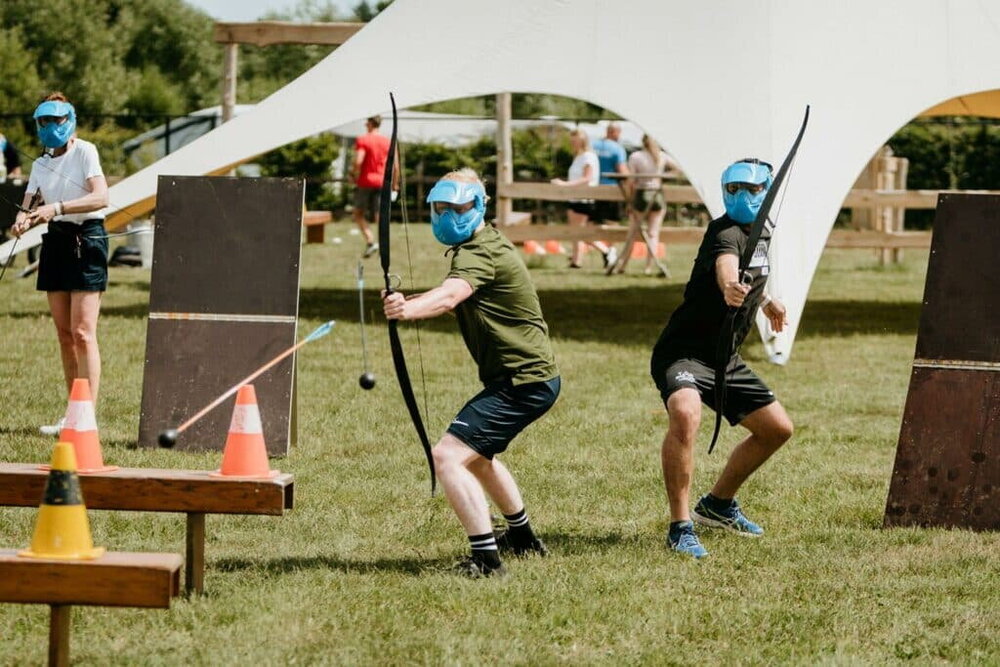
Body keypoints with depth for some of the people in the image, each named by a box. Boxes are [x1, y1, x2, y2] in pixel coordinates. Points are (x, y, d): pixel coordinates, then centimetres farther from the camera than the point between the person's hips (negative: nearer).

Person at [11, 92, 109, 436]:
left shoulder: (84, 152, -8)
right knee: (64, 335, 7)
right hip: (56, 241, 7)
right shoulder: (41, 164, 12)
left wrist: (58, 208, -30)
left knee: (82, 333, -12)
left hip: (87, 240, -7)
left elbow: (101, 197, -21)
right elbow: (29, 204, 8)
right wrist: (23, 219, -16)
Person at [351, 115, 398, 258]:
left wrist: (355, 178, -5)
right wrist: (395, 186, 12)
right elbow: (395, 165, 5)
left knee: (358, 214, 9)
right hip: (382, 182, 3)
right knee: (380, 216, 4)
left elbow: (358, 161, -18)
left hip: (365, 182, -3)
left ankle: (370, 242, -8)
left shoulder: (362, 140, -5)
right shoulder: (388, 142, 7)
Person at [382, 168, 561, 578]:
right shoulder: (486, 244, 14)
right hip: (532, 375, 11)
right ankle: (522, 539, 48)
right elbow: (454, 297, 25)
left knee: (449, 455, -21)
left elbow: (448, 297, -38)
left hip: (521, 382, -11)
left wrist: (408, 309, -57)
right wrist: (406, 303, 5)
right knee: (476, 453, 32)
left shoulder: (480, 253, -18)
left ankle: (485, 558, -23)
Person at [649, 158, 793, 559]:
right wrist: (730, 287, -64)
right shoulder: (725, 232, -19)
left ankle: (718, 504, 32)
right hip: (683, 352, -9)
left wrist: (763, 301, 30)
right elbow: (725, 262, -45)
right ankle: (680, 529, -31)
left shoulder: (761, 235, 10)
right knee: (685, 414, -36)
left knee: (777, 428, 14)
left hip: (725, 360, 9)